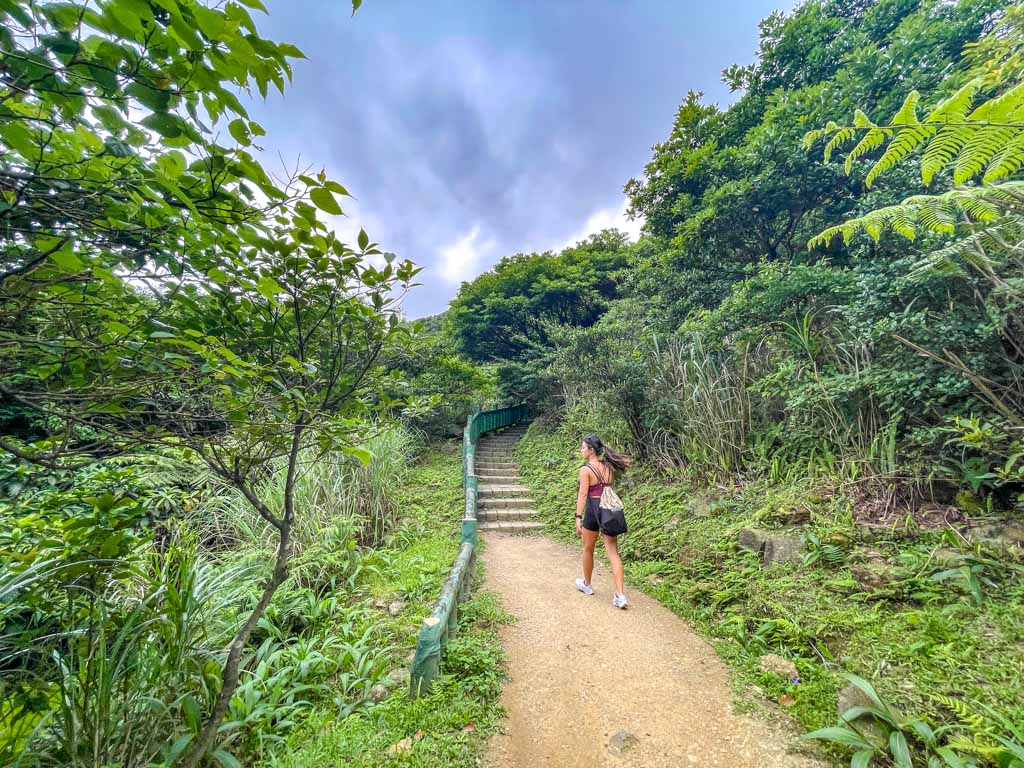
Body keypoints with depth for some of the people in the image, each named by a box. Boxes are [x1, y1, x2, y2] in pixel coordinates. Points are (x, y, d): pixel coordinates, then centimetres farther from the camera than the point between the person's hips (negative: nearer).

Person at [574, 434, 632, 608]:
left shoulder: (585, 470, -13)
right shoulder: (608, 467, 6)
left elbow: (583, 495, -17)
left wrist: (578, 518, -16)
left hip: (593, 511, -5)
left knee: (588, 550, 17)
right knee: (613, 553, 6)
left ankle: (586, 584, 35)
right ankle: (620, 595, 1)